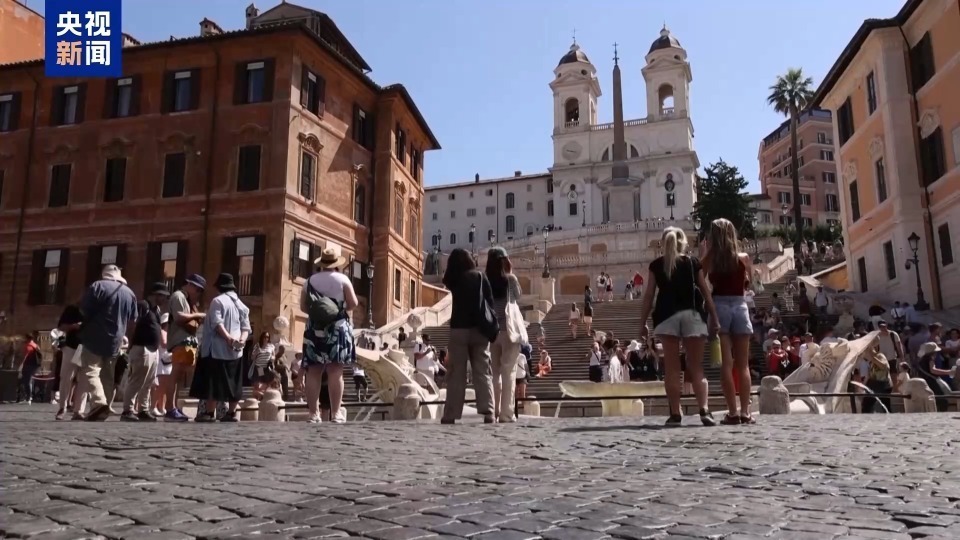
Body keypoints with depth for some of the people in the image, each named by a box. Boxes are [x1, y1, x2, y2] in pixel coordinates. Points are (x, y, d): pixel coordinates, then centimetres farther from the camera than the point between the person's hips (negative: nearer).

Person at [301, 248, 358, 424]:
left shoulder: (310, 281, 9)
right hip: (338, 329, -2)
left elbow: (303, 306, 6)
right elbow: (353, 303, -5)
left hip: (315, 330, 3)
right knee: (335, 373, -5)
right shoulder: (342, 279, 1)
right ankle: (336, 413, -8)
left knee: (313, 373, 3)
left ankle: (314, 413, 2)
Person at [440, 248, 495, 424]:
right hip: (479, 329, 0)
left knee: (456, 373, 3)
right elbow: (491, 302, 1)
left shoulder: (452, 280, 2)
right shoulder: (480, 277, 3)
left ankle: (451, 414, 3)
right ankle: (488, 413, -7)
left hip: (459, 329, 0)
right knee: (483, 372, 1)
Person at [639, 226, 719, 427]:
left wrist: (642, 323, 7)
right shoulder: (693, 262, 11)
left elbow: (649, 296, 5)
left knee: (672, 368, 2)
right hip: (692, 315, 1)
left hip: (667, 316, -1)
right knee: (696, 367, 4)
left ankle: (675, 414, 0)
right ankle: (704, 411, -9)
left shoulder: (656, 265, 9)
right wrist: (714, 318, 10)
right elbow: (705, 292, 7)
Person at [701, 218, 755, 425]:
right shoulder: (743, 258, 3)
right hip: (740, 306, 1)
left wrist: (707, 251, 7)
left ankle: (732, 412, -3)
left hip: (719, 306, -1)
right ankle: (745, 411, 4)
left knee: (726, 364, -1)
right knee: (743, 365, 7)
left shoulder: (709, 259, -2)